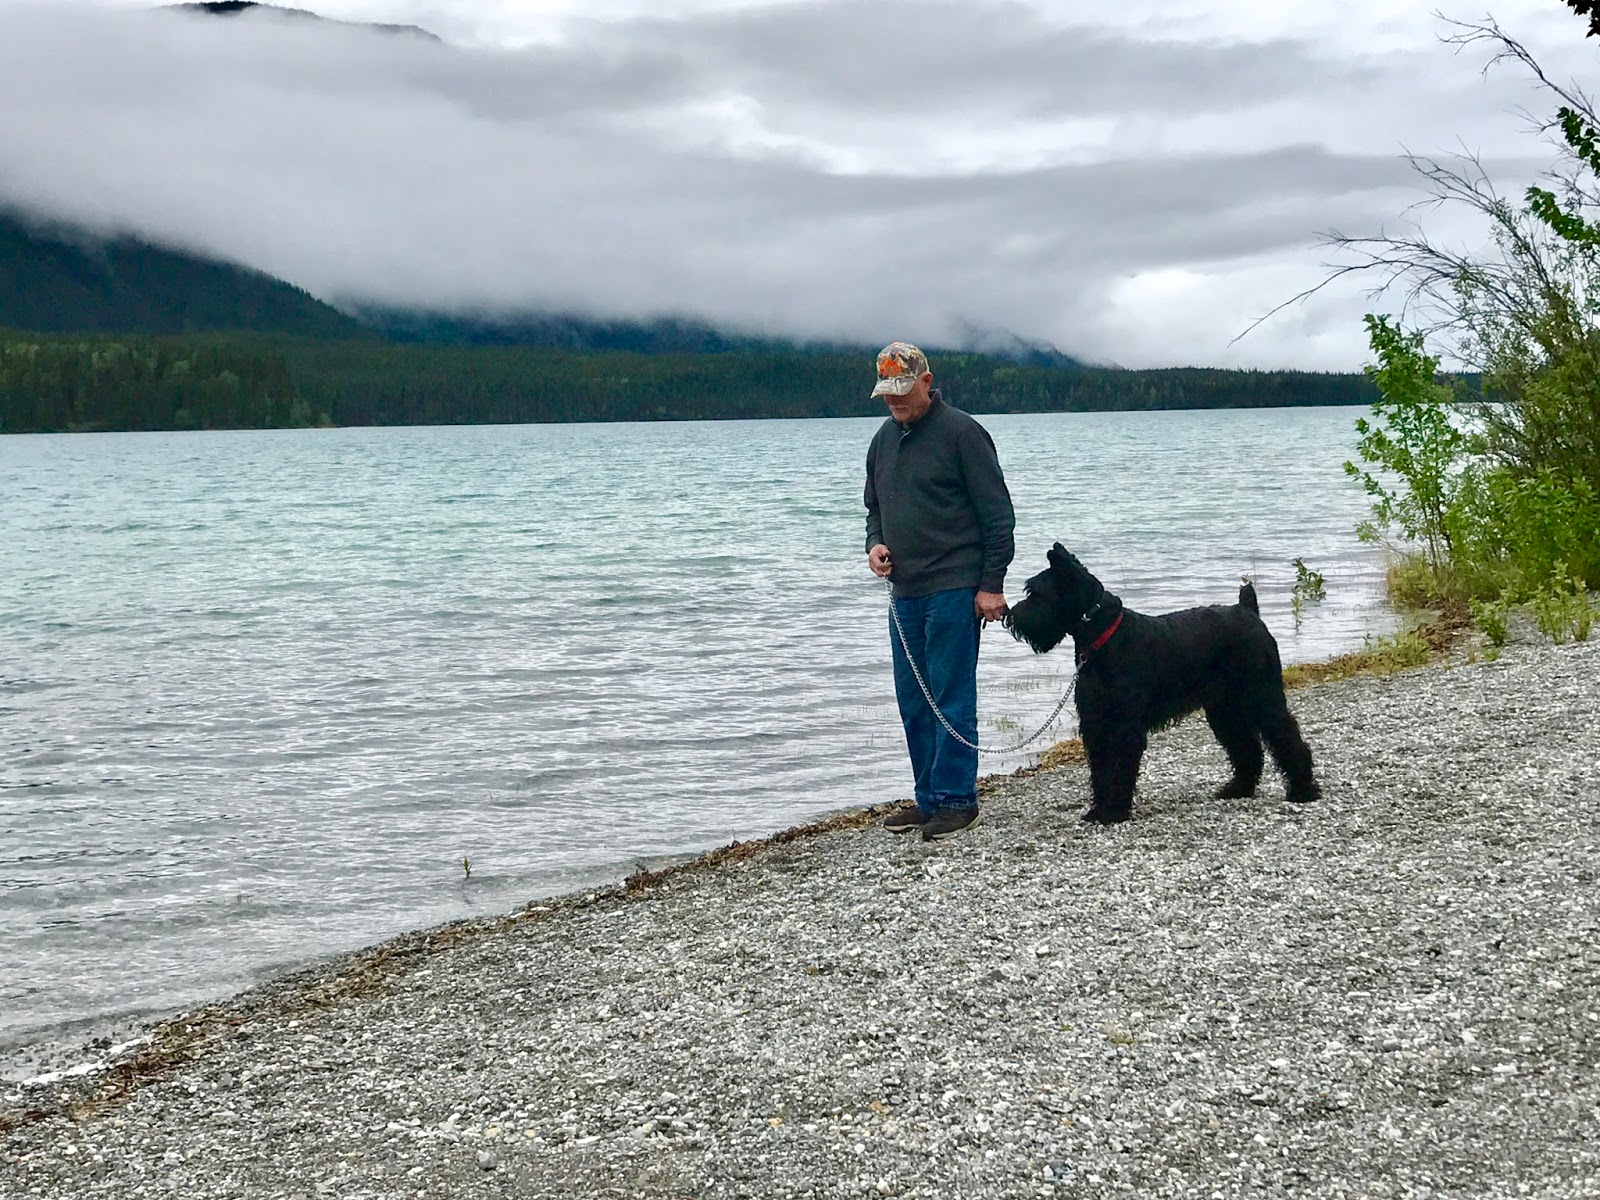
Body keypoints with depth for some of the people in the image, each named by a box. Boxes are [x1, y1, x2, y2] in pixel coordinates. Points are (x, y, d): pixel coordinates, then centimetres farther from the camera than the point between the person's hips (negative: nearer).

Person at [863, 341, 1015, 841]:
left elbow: (998, 514, -8)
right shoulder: (884, 440, 15)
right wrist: (875, 543, 5)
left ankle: (956, 798, 2)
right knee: (913, 701, 10)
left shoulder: (961, 433, -7)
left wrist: (991, 585, -11)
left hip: (953, 590, -7)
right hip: (905, 592, 8)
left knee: (952, 698, -5)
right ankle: (930, 799, 19)